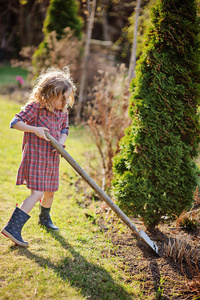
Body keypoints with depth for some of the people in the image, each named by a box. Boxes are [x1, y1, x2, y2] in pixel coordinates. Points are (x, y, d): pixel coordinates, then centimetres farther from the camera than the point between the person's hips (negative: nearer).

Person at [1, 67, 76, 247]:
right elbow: (15, 122, -15)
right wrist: (35, 129, -25)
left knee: (50, 192, 19)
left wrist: (61, 143, -9)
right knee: (37, 193, -16)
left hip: (52, 158, 7)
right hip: (35, 156, -7)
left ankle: (44, 218, 47)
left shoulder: (63, 112, 6)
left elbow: (64, 130, 13)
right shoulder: (35, 107, -15)